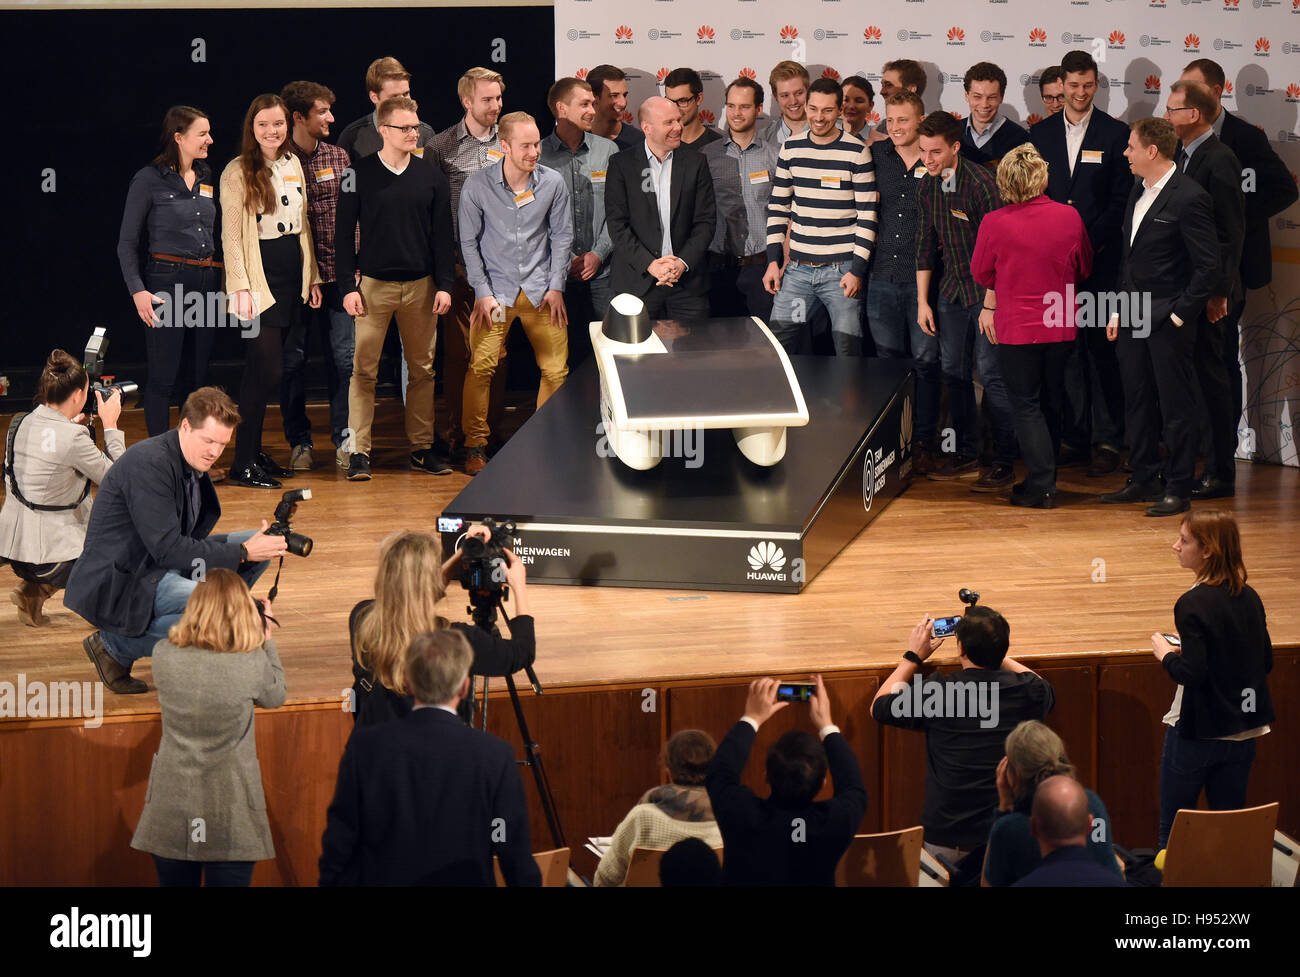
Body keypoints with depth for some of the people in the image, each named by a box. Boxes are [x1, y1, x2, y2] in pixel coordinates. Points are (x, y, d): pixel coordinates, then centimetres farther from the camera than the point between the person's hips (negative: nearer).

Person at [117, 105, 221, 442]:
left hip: (207, 283, 6)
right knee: (163, 378, -3)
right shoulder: (149, 180, -5)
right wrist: (137, 291, -14)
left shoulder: (207, 178, 12)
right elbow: (127, 243, -3)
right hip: (166, 281, -6)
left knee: (199, 376, 8)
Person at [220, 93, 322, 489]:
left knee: (262, 371, 9)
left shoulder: (293, 164, 12)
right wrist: (241, 288, -15)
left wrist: (313, 275, 16)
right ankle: (244, 463, -5)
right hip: (259, 278, -6)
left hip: (292, 276, 6)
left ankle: (254, 452, 16)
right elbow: (231, 236, -9)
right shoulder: (237, 173, -7)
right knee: (267, 370, -11)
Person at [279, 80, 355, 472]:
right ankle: (299, 442, 15)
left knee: (344, 357, -1)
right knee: (292, 360, 4)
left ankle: (344, 439, 9)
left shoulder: (339, 157, 9)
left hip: (336, 275, 3)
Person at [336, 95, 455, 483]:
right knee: (364, 370, -5)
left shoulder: (431, 176, 7)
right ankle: (358, 451, -3)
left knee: (422, 368, 6)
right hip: (373, 284, -3)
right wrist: (348, 286, -5)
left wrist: (444, 284, 2)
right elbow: (343, 232, 1)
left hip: (421, 285, 3)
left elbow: (442, 233, 9)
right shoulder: (360, 175, 0)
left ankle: (422, 447, 13)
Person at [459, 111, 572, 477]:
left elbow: (562, 236, 7)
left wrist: (556, 287, 1)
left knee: (556, 368, -3)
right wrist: (483, 293, -6)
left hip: (541, 290, 2)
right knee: (480, 366, -11)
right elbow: (469, 242, 0)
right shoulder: (477, 186, -8)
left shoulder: (552, 182, -3)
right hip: (496, 289, -2)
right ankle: (475, 445, 2)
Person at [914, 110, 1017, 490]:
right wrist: (922, 301, 10)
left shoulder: (980, 183, -18)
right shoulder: (928, 185, 4)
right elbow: (925, 244, 12)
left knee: (991, 373, -7)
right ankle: (966, 455, 18)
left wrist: (991, 304, -17)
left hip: (988, 291, -7)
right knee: (953, 370, 8)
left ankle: (1004, 462, 0)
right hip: (952, 289, 7)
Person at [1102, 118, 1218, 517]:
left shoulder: (1189, 198, -15)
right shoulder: (1139, 191, 11)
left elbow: (1208, 267, -15)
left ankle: (1178, 489, 8)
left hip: (1169, 321, -8)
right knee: (1137, 403, 14)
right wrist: (1118, 310, 13)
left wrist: (1179, 315, -14)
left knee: (1176, 407, 0)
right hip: (1133, 318, 8)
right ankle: (1144, 480, 24)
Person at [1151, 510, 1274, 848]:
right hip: (1243, 731, 7)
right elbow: (1265, 663, 9)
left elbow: (1192, 673, -25)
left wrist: (1166, 653, -5)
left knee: (1172, 831, 6)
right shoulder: (1250, 598, 1)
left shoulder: (1193, 605, -19)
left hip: (1196, 732, -6)